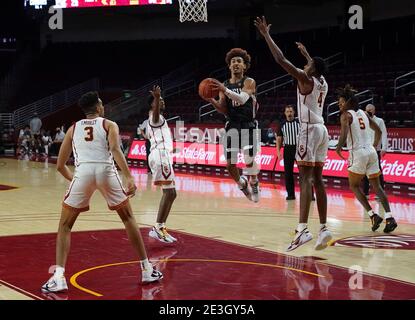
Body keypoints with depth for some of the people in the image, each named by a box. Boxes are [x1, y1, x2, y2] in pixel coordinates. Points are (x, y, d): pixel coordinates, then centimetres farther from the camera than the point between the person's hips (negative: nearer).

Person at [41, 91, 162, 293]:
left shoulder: (73, 129, 25)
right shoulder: (109, 125, 18)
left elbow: (60, 165, 25)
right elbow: (115, 150, -4)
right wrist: (129, 177, -14)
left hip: (83, 172, 1)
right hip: (106, 171, 0)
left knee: (65, 226, 15)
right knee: (128, 218, 21)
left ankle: (58, 277, -1)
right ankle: (147, 270, 23)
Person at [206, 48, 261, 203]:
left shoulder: (249, 82, -3)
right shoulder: (224, 85, 9)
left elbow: (242, 98, -23)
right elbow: (224, 110, 4)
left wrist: (225, 90, -35)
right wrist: (211, 100, -14)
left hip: (249, 126, -3)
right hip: (232, 126, 4)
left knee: (249, 160, -14)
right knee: (230, 163, -4)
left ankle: (254, 183, 17)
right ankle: (242, 184, 25)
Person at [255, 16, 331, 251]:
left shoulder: (306, 80, -8)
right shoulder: (323, 82, 14)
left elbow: (282, 60, -13)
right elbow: (319, 69, 40)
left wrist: (266, 35, -6)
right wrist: (306, 53, 53)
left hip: (310, 130, -8)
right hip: (321, 130, 8)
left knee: (306, 178, -14)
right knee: (317, 179, 9)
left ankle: (303, 230, -22)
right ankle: (324, 229, 8)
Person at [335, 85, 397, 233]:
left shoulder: (346, 115, -4)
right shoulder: (363, 113, 16)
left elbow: (344, 134, -20)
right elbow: (378, 131, 21)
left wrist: (338, 148, -4)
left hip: (358, 153, -6)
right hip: (371, 152, 6)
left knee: (354, 185, 10)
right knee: (376, 186, 8)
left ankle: (373, 215, -3)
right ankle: (389, 218, -5)